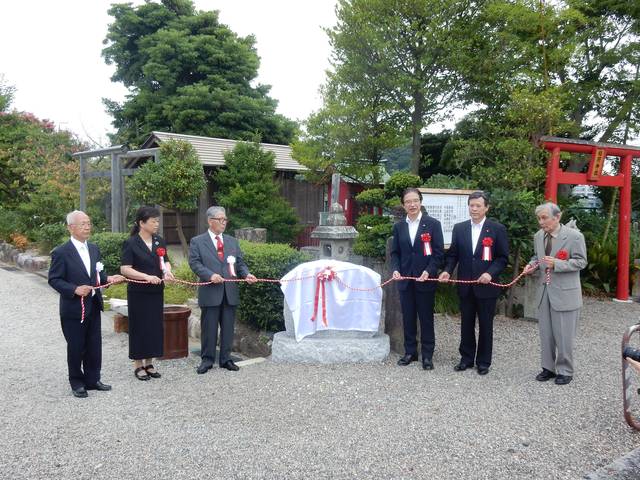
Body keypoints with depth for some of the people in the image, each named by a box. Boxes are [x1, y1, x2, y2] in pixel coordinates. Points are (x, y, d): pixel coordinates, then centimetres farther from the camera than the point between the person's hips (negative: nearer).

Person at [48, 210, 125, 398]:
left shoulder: (94, 248, 8)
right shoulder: (61, 252, -12)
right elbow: (54, 279, -11)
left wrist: (108, 278, -5)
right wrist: (75, 289, -23)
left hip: (93, 306, 6)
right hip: (73, 309, -6)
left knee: (94, 346, 13)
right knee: (76, 348, 7)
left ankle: (92, 379, 27)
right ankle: (77, 383, 23)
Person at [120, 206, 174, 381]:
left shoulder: (159, 241, 7)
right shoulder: (131, 243, -10)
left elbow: (165, 261, 11)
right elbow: (125, 269, -15)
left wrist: (167, 271, -12)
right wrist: (147, 277, -26)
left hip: (156, 291, 5)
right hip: (138, 293, -5)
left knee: (155, 326, 9)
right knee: (139, 327, 3)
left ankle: (149, 363, 22)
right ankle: (138, 365, 16)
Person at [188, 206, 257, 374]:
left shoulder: (232, 241, 16)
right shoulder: (197, 241, 2)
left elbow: (240, 263, 13)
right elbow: (195, 263, -7)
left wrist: (246, 274, -6)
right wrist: (210, 275, -21)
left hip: (230, 292, 4)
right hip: (210, 292, -4)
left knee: (228, 327, 9)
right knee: (209, 328, 3)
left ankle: (225, 359, 20)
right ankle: (207, 360, 16)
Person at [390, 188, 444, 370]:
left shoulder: (433, 224, -3)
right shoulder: (399, 227, 8)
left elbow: (439, 252, -5)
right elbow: (395, 252, 10)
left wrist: (429, 271, -17)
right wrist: (395, 269, -8)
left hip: (425, 279, -3)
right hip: (405, 280, 3)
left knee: (426, 318, 5)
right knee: (408, 318, 10)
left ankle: (427, 355, 14)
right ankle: (410, 352, 22)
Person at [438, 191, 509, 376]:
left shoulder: (497, 229, -4)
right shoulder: (459, 228, 5)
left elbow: (503, 257, -4)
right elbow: (453, 254, 7)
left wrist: (490, 273, -19)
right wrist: (447, 270, -10)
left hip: (486, 286, -3)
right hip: (465, 286, 3)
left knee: (485, 325, 8)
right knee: (466, 324, 12)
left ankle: (483, 362, 21)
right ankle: (466, 358, 25)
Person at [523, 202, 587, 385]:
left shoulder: (574, 236, -11)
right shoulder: (538, 236, 6)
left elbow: (581, 261, -11)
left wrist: (556, 264, -23)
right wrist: (532, 265, -3)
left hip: (565, 293, -6)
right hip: (544, 291, 6)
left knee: (564, 335, 2)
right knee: (545, 334, 13)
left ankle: (565, 371, 18)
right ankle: (548, 368, 27)